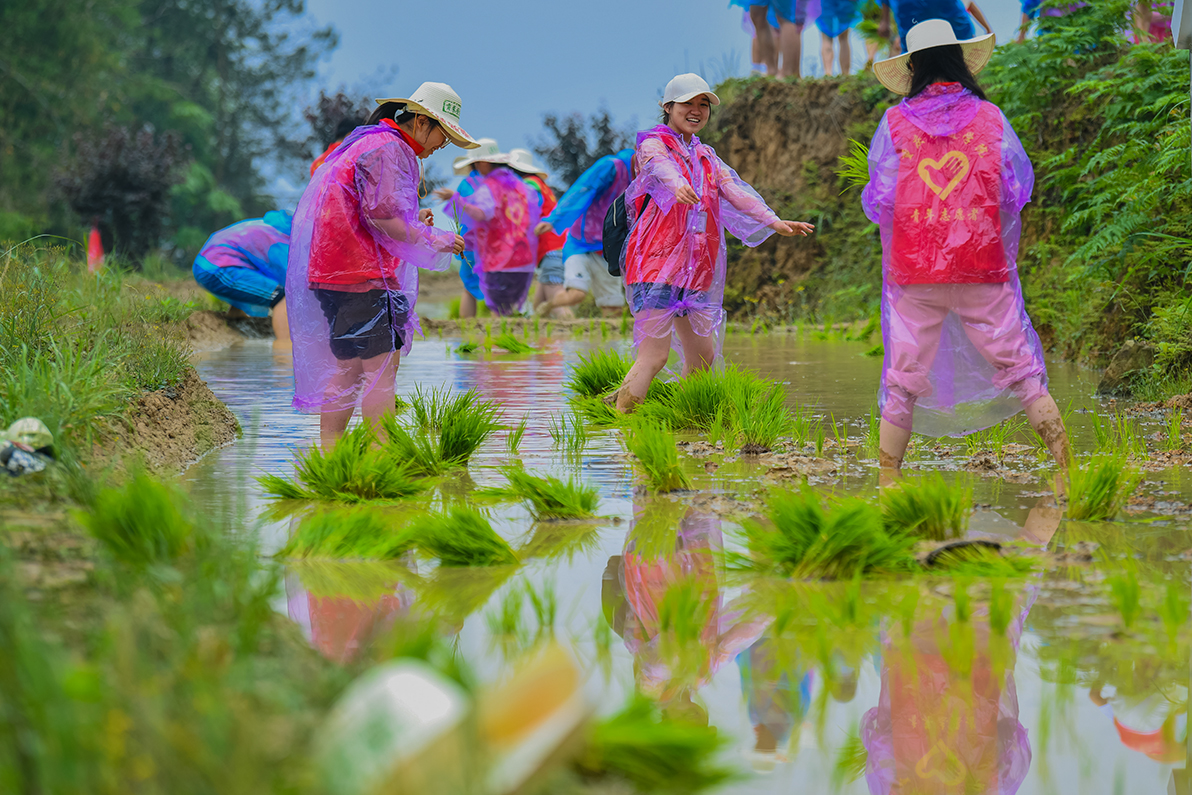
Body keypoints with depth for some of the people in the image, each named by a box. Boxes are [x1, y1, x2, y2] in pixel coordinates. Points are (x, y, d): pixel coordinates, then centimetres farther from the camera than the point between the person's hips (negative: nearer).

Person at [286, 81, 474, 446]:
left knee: (347, 369, 11)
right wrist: (432, 240, -9)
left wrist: (411, 221, 17)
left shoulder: (364, 143, 24)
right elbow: (382, 218, -19)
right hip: (360, 274, -11)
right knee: (382, 366, -9)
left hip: (329, 271, 11)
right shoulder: (388, 149, -10)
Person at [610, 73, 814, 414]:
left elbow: (735, 190, 13)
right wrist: (678, 186, -50)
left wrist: (775, 222, -2)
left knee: (703, 355, 9)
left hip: (694, 271, 8)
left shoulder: (705, 156, 20)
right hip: (656, 263, -8)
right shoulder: (653, 144, -3)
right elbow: (661, 167, -26)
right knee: (653, 356, -15)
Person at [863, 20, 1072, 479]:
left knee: (903, 382, 6)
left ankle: (887, 484, 5)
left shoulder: (894, 123, -1)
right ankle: (1067, 472, 1)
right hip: (984, 269, 0)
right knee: (1021, 371, 5)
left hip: (914, 272, 0)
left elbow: (877, 204, -1)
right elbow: (1019, 190, 4)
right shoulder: (989, 118, 1)